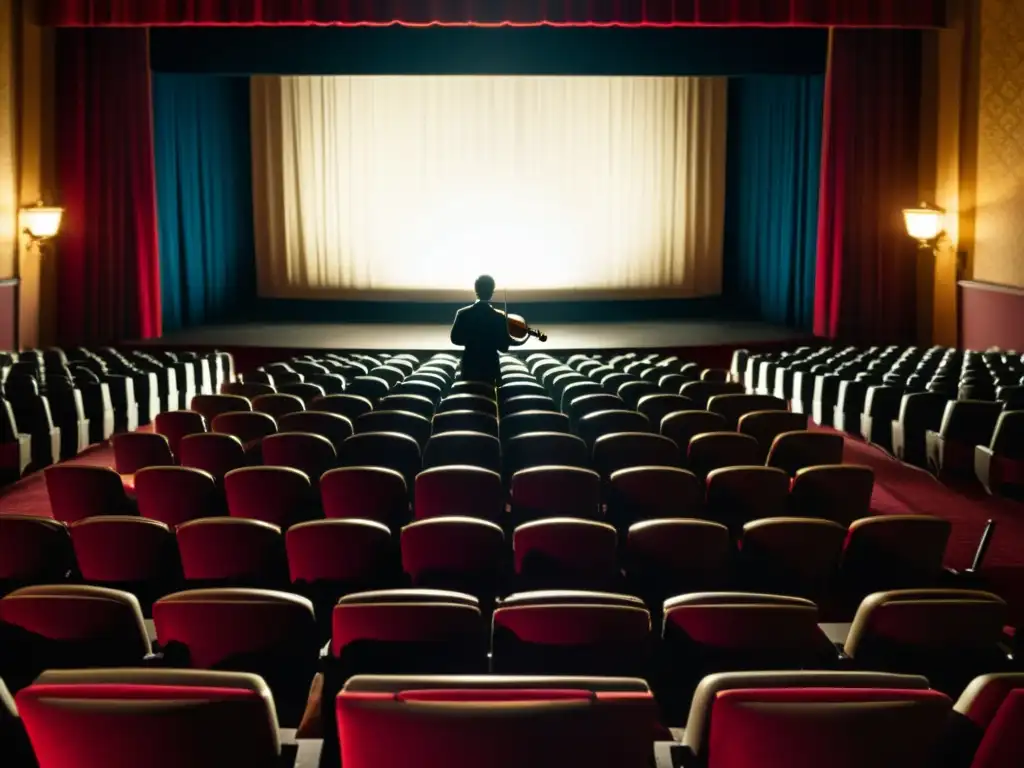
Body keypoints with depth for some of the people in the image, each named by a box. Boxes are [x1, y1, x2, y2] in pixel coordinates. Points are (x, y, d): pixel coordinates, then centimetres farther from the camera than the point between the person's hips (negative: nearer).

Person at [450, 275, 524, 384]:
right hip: (490, 367, -1)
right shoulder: (499, 317, -11)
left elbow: (455, 339, 0)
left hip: (469, 367, 1)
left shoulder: (463, 314, -7)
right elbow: (503, 347, -9)